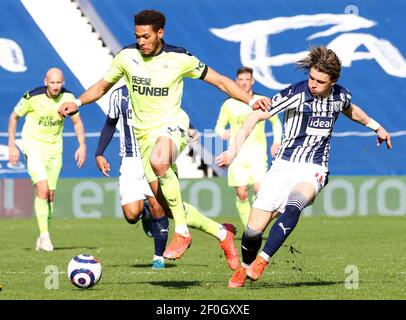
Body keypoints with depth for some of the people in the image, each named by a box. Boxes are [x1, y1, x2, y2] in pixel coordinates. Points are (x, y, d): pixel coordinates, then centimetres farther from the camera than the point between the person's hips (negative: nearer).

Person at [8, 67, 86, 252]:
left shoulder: (68, 98, -7)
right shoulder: (32, 98, -18)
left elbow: (77, 122, 8)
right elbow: (14, 117, -3)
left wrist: (82, 145, -4)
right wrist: (12, 146, -5)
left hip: (55, 149, 4)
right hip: (34, 148, -4)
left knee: (50, 194, 6)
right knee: (42, 190, -19)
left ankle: (43, 237, 21)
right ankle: (44, 235, -13)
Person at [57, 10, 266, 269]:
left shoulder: (179, 58, -6)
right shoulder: (127, 56, 2)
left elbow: (220, 81, 1)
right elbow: (102, 87, 16)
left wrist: (251, 100, -11)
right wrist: (77, 103, -2)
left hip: (172, 125, -5)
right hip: (145, 135, 5)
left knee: (158, 161, -41)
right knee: (167, 207, 1)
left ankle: (182, 233, -31)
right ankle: (222, 233, 21)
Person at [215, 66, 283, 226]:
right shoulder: (229, 104, 7)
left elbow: (276, 122, 21)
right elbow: (219, 126, 13)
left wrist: (276, 142, 7)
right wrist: (222, 133, -11)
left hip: (257, 153, -1)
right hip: (237, 154, 1)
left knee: (259, 190, -17)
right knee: (241, 194, -4)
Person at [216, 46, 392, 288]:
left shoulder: (341, 96, 0)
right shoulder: (295, 94, -13)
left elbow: (350, 110, 28)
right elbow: (256, 116, -10)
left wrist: (376, 127, 38)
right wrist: (235, 149, -17)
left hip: (314, 169, 1)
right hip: (284, 165, -1)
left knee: (292, 207, -34)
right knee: (254, 229, -6)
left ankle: (261, 262, -32)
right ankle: (243, 269, 25)